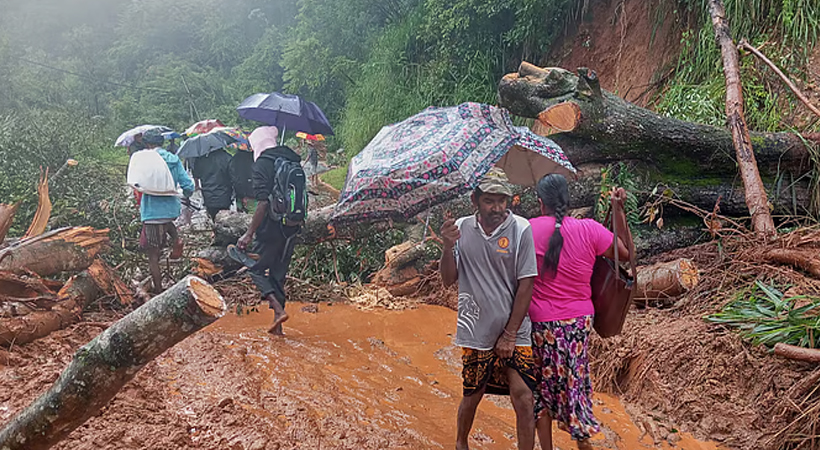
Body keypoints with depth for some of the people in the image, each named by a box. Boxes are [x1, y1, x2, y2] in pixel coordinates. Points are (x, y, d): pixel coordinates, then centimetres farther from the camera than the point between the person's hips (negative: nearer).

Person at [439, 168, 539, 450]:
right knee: (472, 396, 14)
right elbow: (448, 280, -1)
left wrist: (510, 334, -8)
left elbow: (526, 284, -8)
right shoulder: (461, 229, -1)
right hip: (475, 332, 2)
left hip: (513, 332, -2)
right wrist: (448, 247, -20)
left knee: (523, 399, -7)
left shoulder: (520, 229, -9)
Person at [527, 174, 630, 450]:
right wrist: (619, 211, 5)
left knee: (543, 385, 13)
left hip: (540, 321, -1)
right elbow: (625, 254, 3)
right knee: (576, 381, 18)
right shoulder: (589, 229, -8)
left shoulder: (528, 229, -11)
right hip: (580, 320, 2)